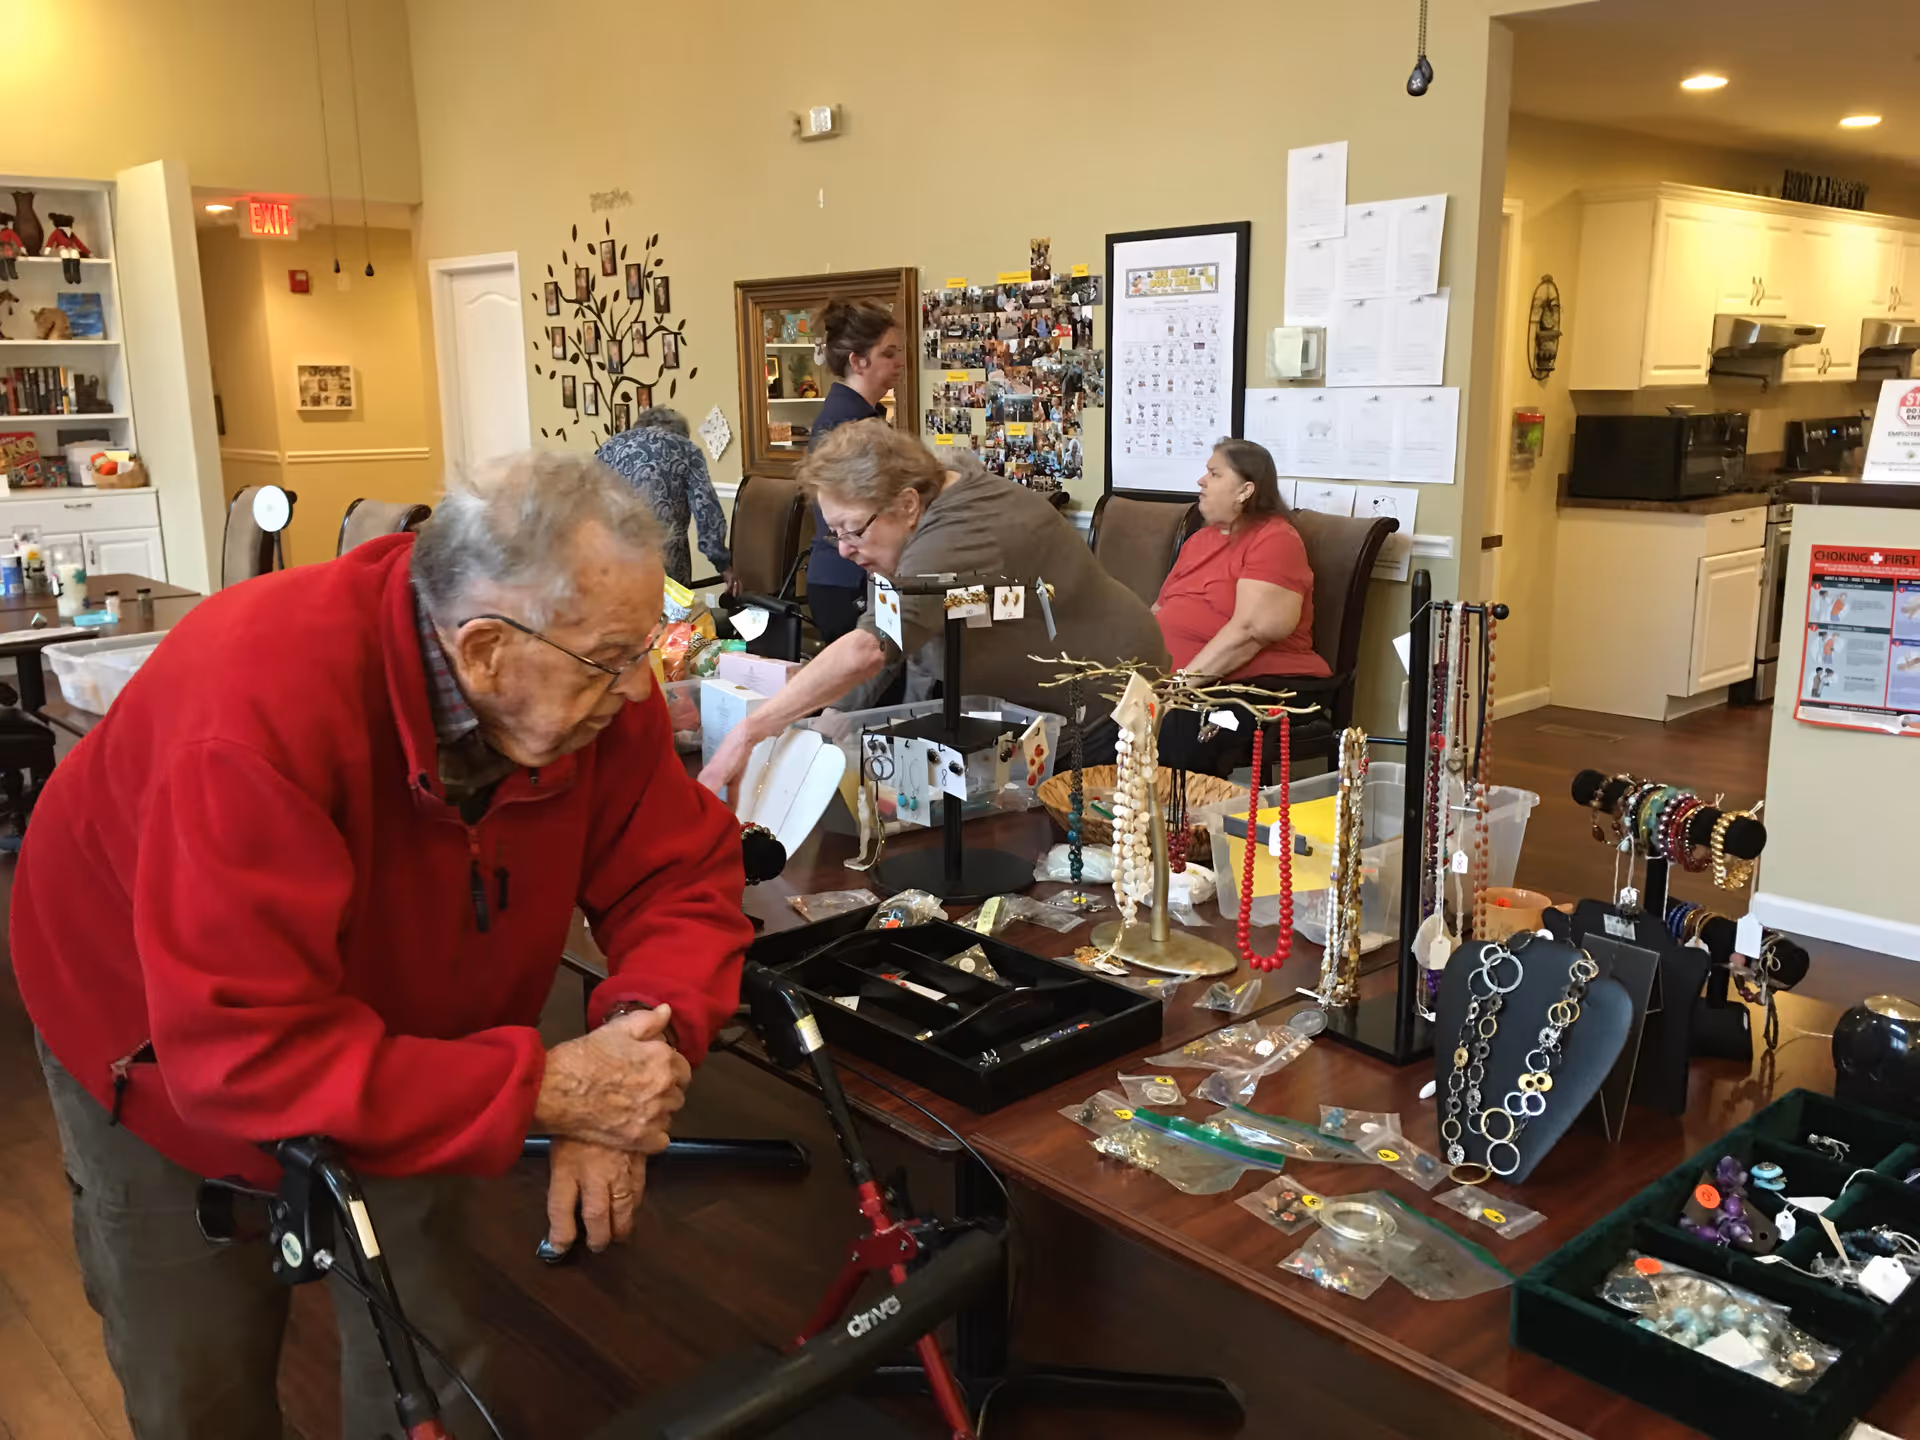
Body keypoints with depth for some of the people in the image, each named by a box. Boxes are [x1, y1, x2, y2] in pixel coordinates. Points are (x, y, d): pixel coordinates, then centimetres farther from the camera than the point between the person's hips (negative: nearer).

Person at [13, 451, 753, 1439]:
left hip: (397, 1042, 4)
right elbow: (242, 1049, -43)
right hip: (168, 1052, -3)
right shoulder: (260, 700, -41)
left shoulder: (595, 689, -25)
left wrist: (633, 1046, -35)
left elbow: (684, 876, -16)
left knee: (431, 1360, 9)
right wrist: (545, 1089, -43)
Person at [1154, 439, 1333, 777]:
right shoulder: (1200, 539, 23)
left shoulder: (1275, 540, -4)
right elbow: (1162, 610, 27)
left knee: (1173, 734, -35)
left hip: (1260, 686, -7)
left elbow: (1252, 630, -16)